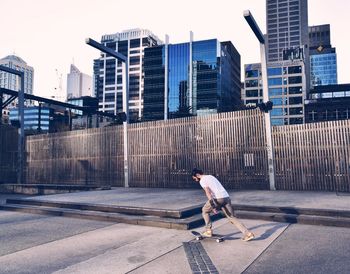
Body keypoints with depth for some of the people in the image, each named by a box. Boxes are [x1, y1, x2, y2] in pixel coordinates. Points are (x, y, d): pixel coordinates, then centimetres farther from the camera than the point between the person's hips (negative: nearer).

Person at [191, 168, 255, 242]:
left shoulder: (202, 181, 0)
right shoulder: (210, 176, 26)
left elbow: (208, 192, -14)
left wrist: (213, 206, -19)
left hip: (218, 198, -7)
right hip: (226, 197, 7)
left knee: (205, 211, 18)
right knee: (232, 217, 8)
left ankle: (208, 231, 18)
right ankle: (247, 233, -3)